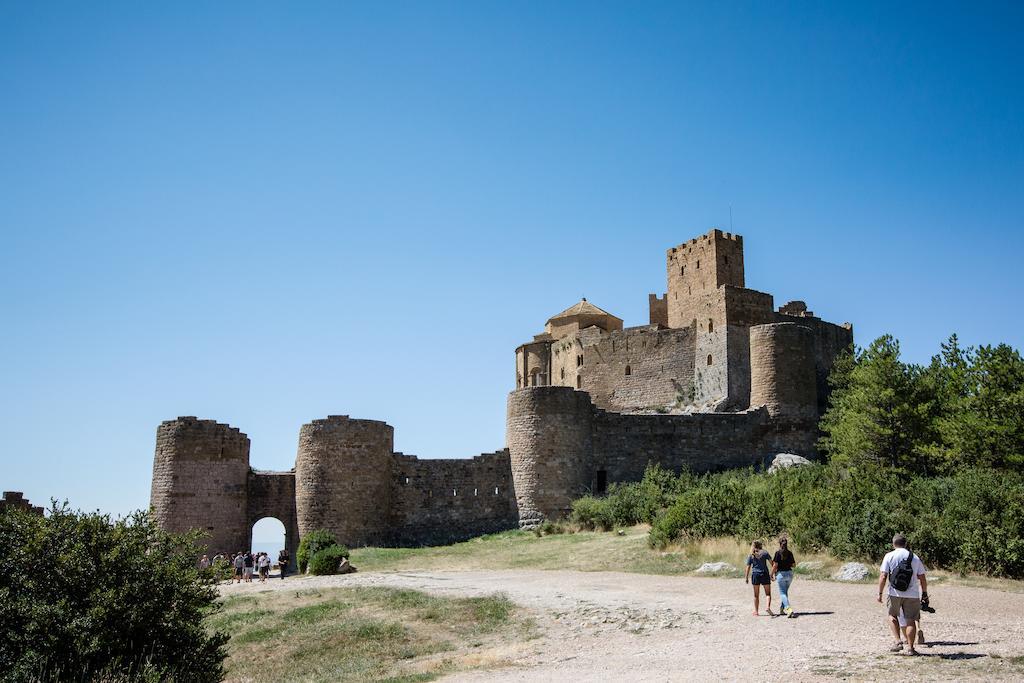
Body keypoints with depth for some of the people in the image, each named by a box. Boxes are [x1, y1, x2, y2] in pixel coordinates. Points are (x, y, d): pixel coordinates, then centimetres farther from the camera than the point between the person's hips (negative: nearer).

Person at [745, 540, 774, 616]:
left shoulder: (751, 555, 5)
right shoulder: (764, 552, 1)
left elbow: (748, 567, 3)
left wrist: (746, 578, 7)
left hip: (755, 574, 2)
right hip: (764, 574, -1)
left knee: (756, 595, 10)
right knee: (768, 593, 5)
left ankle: (756, 611, 13)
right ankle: (768, 607, -16)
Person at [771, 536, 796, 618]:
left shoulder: (778, 553, -11)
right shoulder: (790, 553, 2)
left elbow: (775, 565, -13)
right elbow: (793, 564, 7)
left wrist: (772, 574, -2)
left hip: (781, 574, -5)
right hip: (789, 573, 5)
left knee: (782, 593, -3)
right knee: (785, 592, 21)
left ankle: (789, 609, -20)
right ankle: (783, 608, 31)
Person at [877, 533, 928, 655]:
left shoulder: (889, 556, 0)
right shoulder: (915, 558, 7)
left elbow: (883, 576, -6)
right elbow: (922, 578, 7)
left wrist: (880, 593, -1)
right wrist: (924, 593, 18)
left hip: (895, 593, -1)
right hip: (912, 595, 1)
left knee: (892, 616, 16)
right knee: (911, 620, 7)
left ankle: (897, 641, 3)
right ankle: (910, 648, 8)